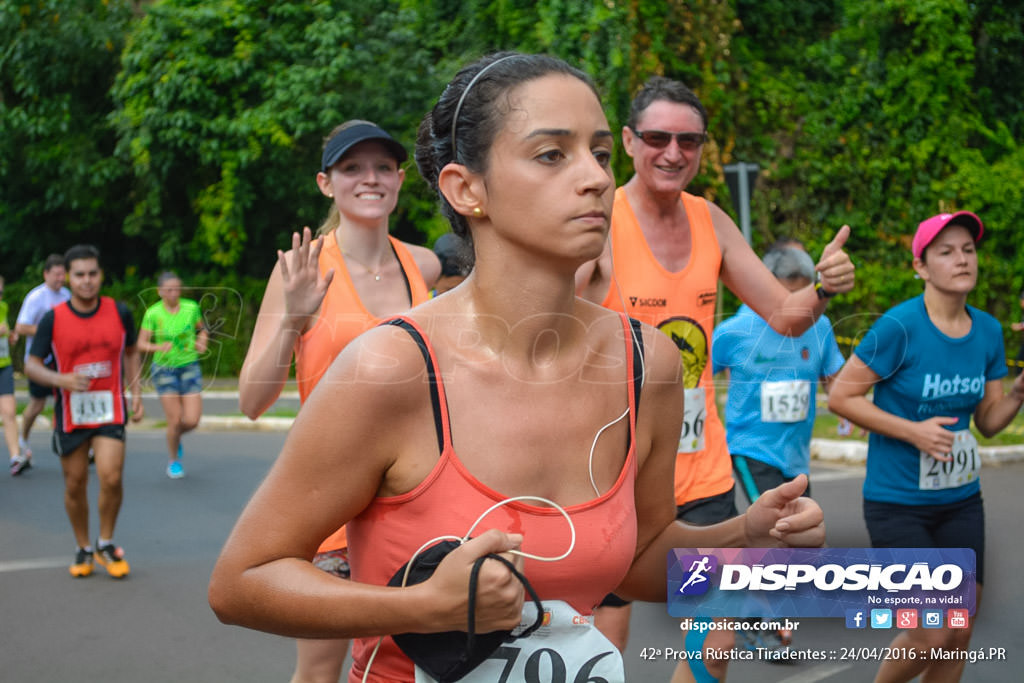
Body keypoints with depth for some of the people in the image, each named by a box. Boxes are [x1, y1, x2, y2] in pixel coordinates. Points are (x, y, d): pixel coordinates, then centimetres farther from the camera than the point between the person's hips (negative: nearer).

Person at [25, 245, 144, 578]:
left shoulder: (120, 312, -1)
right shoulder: (52, 319, -6)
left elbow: (131, 352, 15)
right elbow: (31, 365, -2)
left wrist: (136, 393, 5)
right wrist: (61, 380, -21)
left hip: (110, 410, 0)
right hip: (70, 413, 0)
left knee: (111, 478, -15)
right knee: (75, 485, 7)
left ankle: (106, 544, 7)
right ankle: (84, 549, 27)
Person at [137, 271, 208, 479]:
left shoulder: (191, 308, -3)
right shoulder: (152, 313, -9)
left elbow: (202, 329, 16)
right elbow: (141, 344, -5)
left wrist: (202, 341, -4)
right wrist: (160, 347, -23)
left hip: (190, 366, 2)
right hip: (164, 368, -2)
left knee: (192, 421, -7)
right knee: (175, 421, -5)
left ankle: (176, 437, 30)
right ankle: (173, 460, 21)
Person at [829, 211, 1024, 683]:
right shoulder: (900, 326, -17)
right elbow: (841, 397, -13)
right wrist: (913, 431, -20)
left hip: (961, 501, 6)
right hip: (898, 503, -6)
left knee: (960, 635, 8)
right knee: (930, 637, -6)